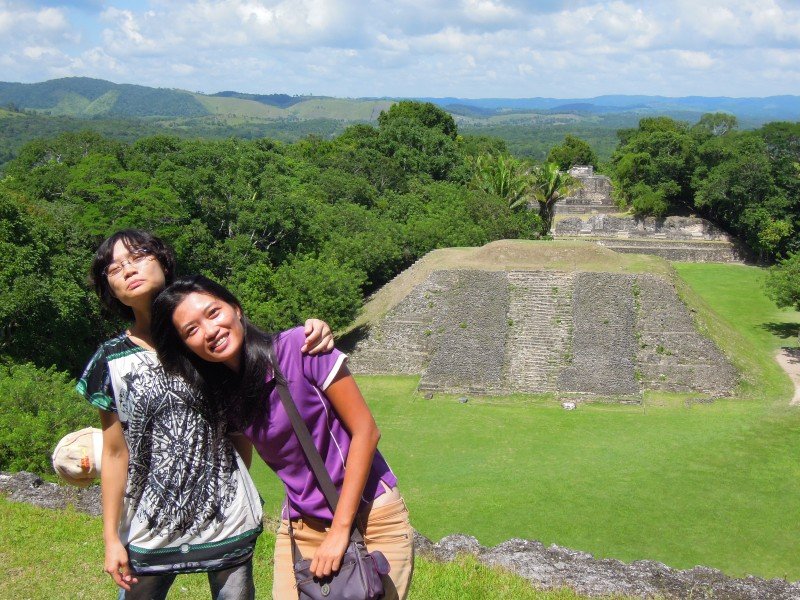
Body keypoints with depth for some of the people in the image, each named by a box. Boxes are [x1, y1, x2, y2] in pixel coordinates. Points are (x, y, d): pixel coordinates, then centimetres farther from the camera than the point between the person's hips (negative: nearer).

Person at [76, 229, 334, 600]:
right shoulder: (112, 362, -1)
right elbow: (116, 454, 3)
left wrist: (310, 335, -12)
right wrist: (111, 537, 2)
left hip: (227, 517, 0)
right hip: (149, 528, 0)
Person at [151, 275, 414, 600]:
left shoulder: (298, 346, -17)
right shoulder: (221, 395, -1)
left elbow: (365, 430, -15)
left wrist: (340, 529, -14)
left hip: (370, 516, -4)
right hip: (300, 528, 4)